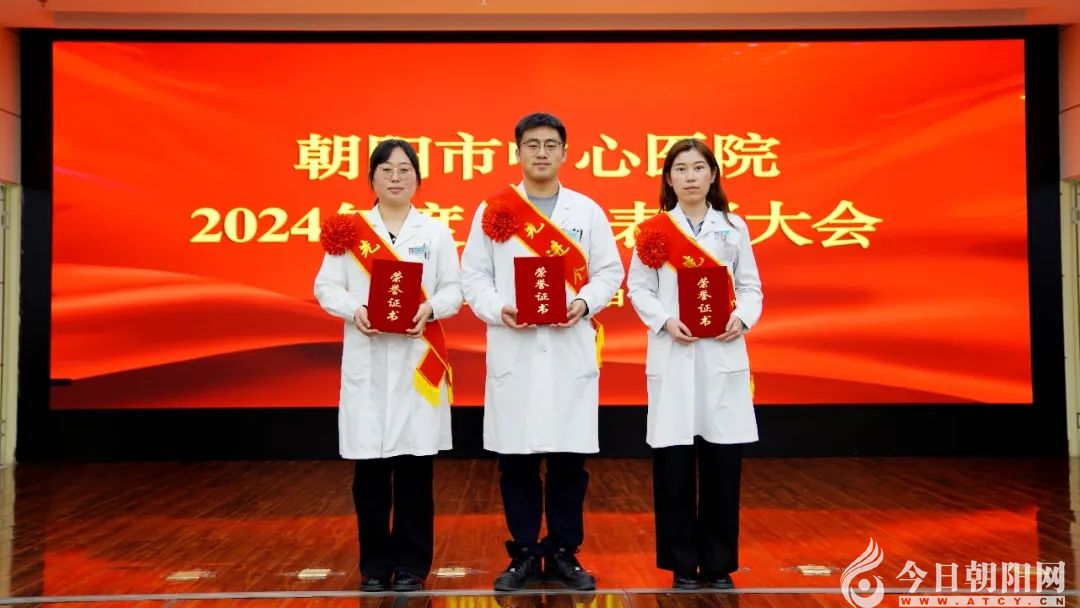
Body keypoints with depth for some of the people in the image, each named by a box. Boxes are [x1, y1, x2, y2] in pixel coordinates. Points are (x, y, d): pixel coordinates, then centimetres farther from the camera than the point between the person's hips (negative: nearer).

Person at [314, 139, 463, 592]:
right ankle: (375, 563, 17)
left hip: (418, 360, 0)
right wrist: (354, 309, -16)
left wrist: (429, 309, -17)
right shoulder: (348, 230, 7)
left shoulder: (436, 232, 8)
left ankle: (411, 563, 14)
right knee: (369, 466, 3)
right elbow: (326, 287, 3)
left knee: (414, 465, 1)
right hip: (366, 360, 0)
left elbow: (454, 289, 2)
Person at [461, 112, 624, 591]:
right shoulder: (492, 211, 7)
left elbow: (609, 271, 7)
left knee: (569, 458, 4)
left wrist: (584, 304, -12)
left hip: (570, 350, 1)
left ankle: (563, 554, 19)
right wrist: (499, 310, -13)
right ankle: (524, 555, 18)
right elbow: (473, 275, 4)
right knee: (515, 459, 4)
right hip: (513, 350, 0)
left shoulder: (587, 210, 9)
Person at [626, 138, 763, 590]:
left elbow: (751, 286, 8)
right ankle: (683, 564, 15)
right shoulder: (654, 231, 4)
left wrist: (743, 318, -11)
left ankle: (718, 564, 17)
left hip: (723, 354, 1)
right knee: (674, 464, 1)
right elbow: (638, 287, 1)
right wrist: (665, 321, -15)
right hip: (672, 356, -1)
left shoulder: (733, 227, 9)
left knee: (723, 462, 3)